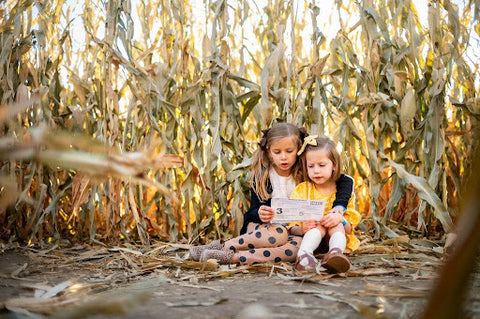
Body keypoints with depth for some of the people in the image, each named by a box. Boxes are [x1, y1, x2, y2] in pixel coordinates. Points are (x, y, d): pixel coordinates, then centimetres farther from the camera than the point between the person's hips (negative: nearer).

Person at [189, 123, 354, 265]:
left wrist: (339, 207, -21)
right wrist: (260, 214, -27)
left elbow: (346, 182, -3)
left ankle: (230, 257, -40)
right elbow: (253, 212, -2)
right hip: (262, 227, -1)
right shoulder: (261, 176, -2)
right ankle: (222, 246, -31)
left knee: (298, 245, -36)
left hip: (296, 230, 1)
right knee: (279, 234, -37)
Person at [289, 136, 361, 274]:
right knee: (319, 225, -29)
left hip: (334, 237, 1)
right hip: (309, 237, -1)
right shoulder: (301, 190, 5)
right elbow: (292, 227, -2)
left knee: (337, 226, -29)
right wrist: (301, 229, -27)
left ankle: (335, 252, -58)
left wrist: (340, 219, -23)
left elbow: (349, 228, 1)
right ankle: (304, 254, -56)